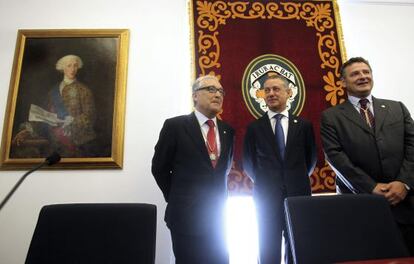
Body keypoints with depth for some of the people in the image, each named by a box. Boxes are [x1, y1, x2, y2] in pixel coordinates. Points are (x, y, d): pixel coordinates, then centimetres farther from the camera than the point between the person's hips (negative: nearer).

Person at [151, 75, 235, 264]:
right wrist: (177, 198, 2)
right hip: (186, 215, -4)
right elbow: (159, 168, -2)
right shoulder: (175, 126, -8)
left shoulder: (227, 131, 6)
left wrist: (217, 199, 11)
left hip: (218, 214, 5)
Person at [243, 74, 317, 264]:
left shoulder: (303, 125, 5)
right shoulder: (254, 127, 1)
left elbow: (311, 159, 12)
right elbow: (248, 163, 7)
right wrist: (264, 183, 9)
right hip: (266, 198, -1)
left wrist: (298, 181, 11)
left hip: (298, 195, 1)